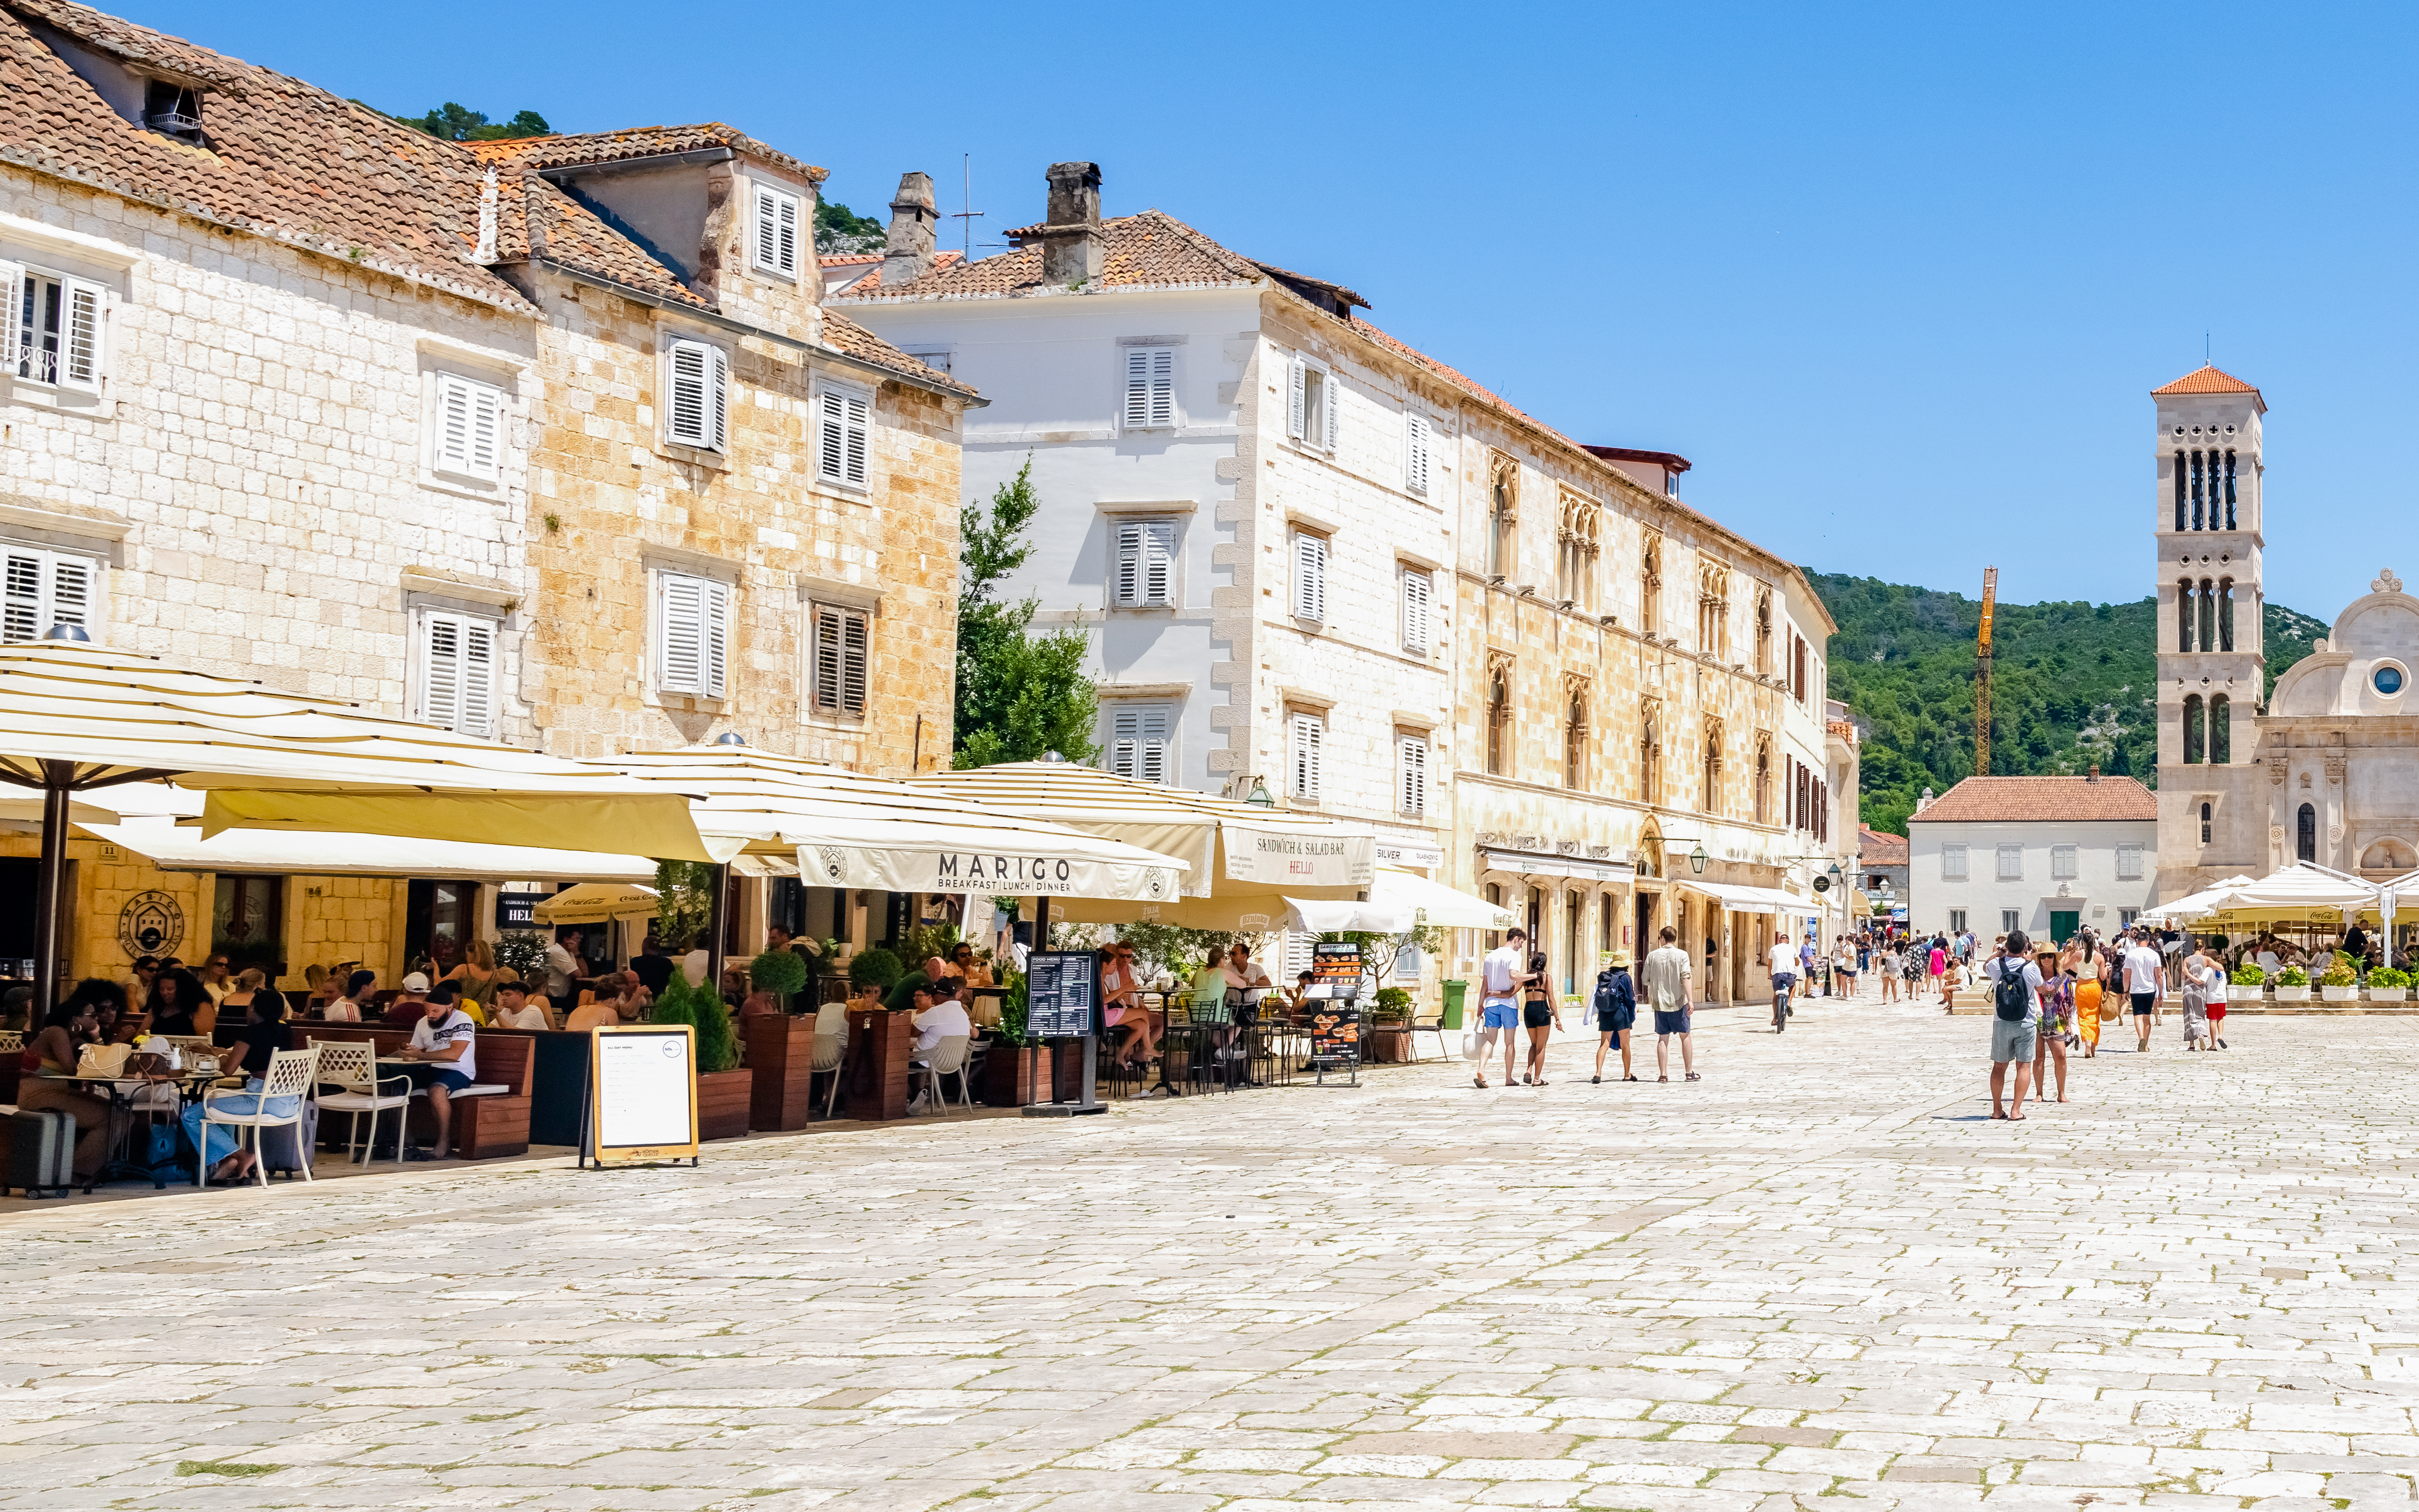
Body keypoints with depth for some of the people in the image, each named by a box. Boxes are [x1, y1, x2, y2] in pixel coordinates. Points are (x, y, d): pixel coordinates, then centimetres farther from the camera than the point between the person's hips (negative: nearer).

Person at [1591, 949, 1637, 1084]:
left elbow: (1598, 996, 10)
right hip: (1620, 1014, -4)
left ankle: (1598, 1073, -15)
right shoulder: (1624, 977, -8)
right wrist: (1632, 1017, 2)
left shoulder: (1603, 976, 7)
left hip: (1604, 1015, 4)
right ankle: (1627, 1075, 19)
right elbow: (1630, 998, -8)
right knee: (1625, 1046, 10)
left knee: (1604, 1045, 2)